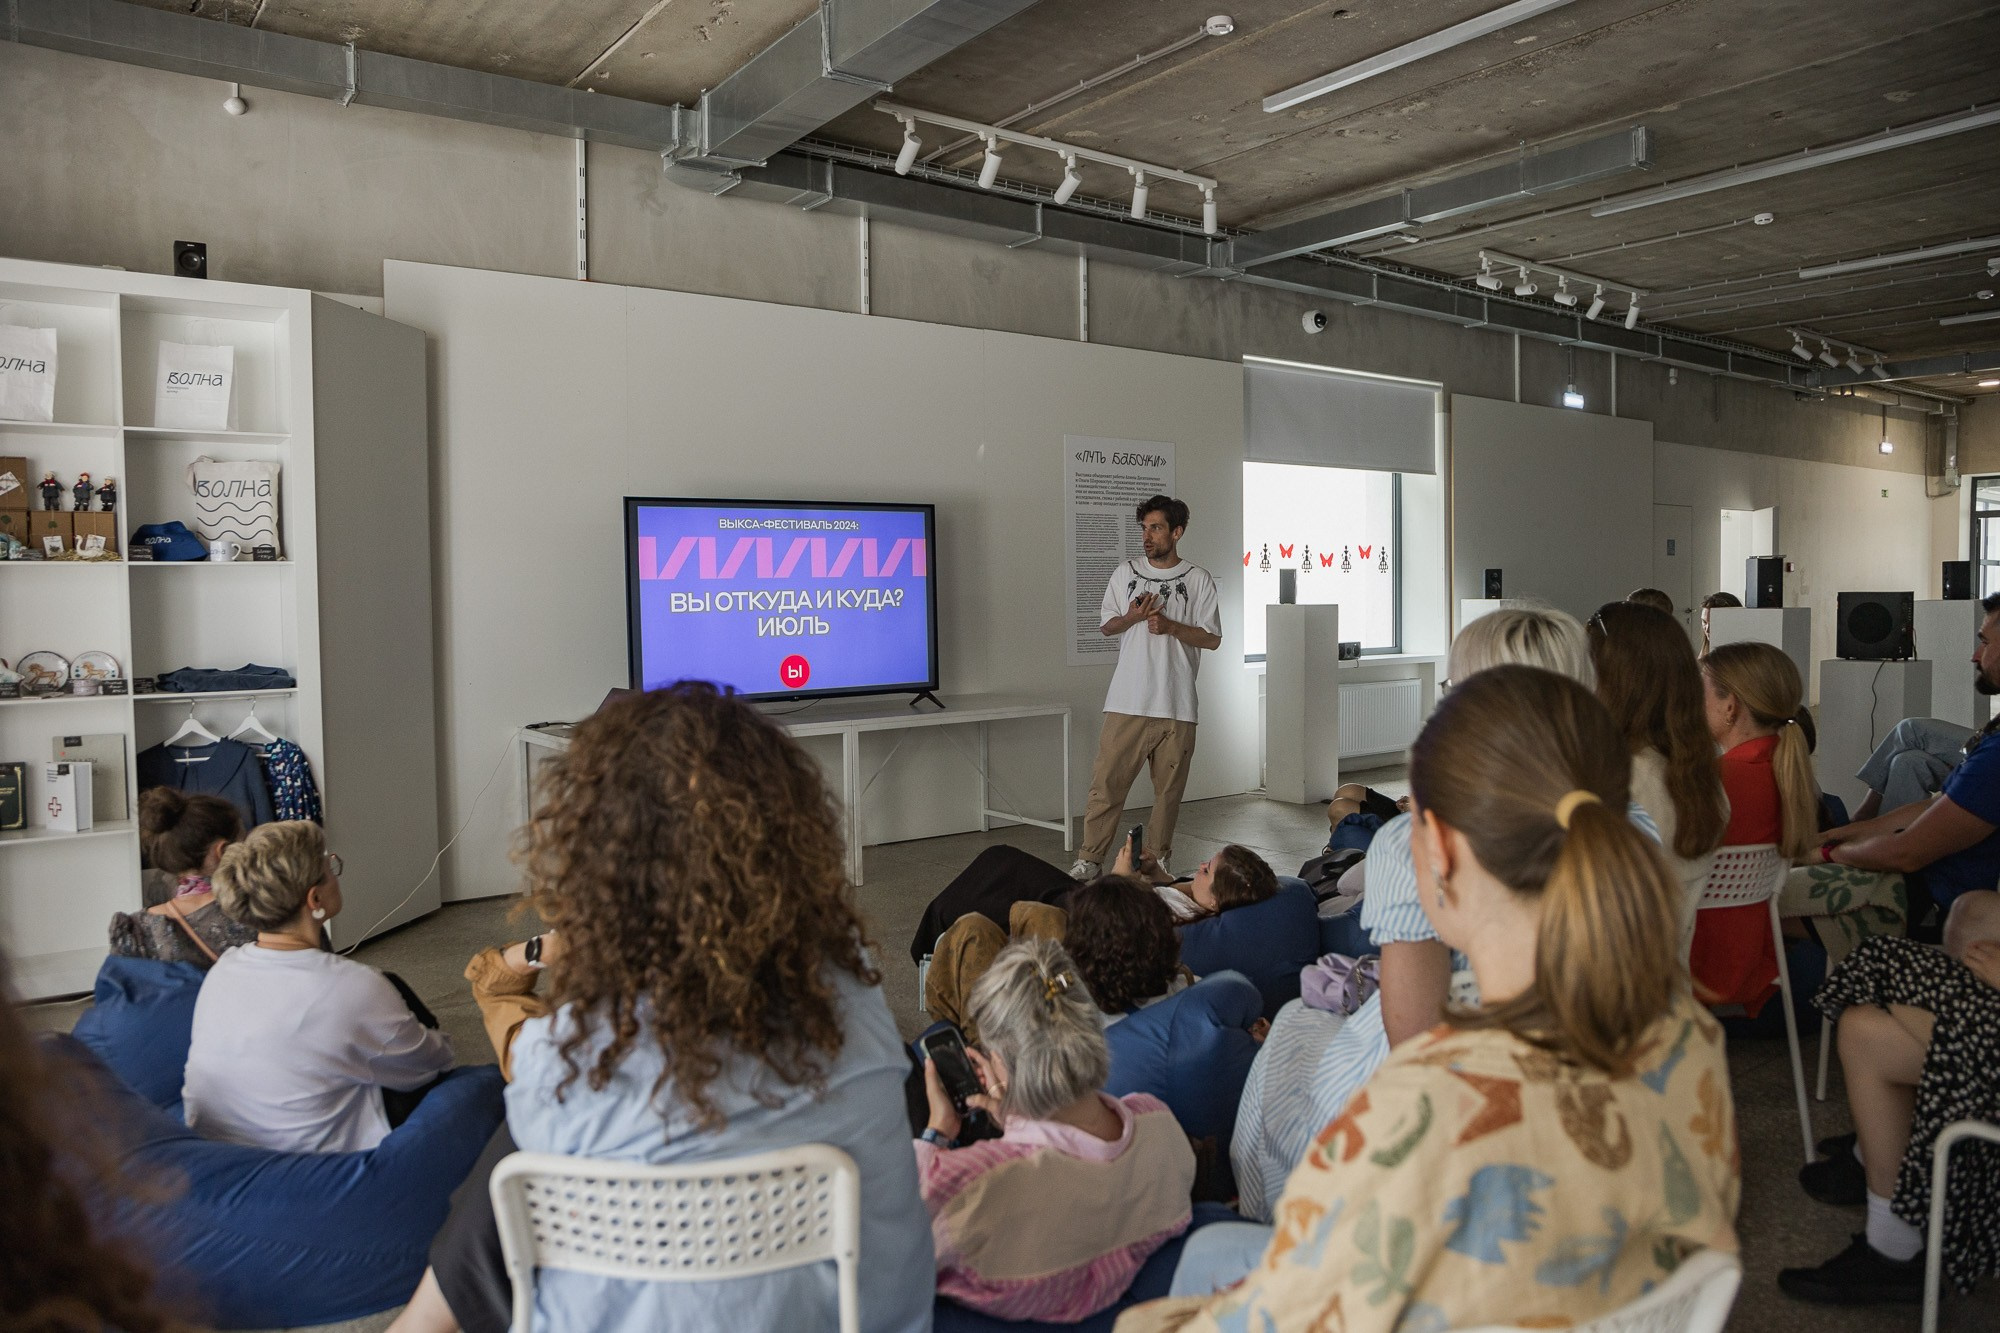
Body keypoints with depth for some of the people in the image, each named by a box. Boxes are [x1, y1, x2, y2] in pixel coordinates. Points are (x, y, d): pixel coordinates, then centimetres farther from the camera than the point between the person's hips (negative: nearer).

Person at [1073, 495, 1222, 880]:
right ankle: (1089, 860, 3)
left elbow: (1212, 639, 1)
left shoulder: (1199, 580, 3)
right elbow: (1105, 627, 14)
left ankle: (1157, 859, 20)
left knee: (1169, 788, 6)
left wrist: (1169, 626, -14)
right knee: (1107, 781, -4)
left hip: (1177, 704, -1)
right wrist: (1132, 617, -8)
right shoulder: (1125, 573, 9)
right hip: (1128, 702, 1)